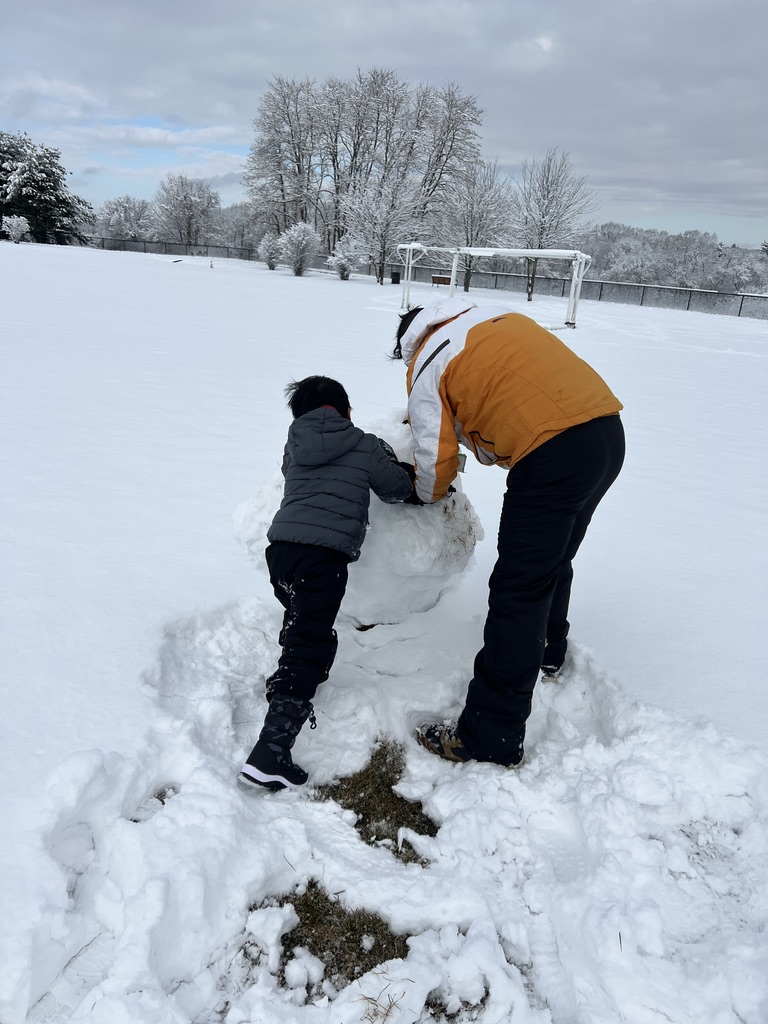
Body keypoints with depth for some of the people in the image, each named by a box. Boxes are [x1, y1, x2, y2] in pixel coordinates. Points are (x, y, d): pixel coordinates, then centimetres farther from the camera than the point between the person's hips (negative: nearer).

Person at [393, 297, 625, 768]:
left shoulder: (427, 368, 4)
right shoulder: (502, 317, 24)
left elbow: (436, 460, 5)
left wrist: (429, 494, 26)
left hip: (552, 457, -8)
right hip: (609, 430, 8)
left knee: (518, 593, -4)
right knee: (554, 558, 28)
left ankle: (490, 739, 2)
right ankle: (548, 653, 49)